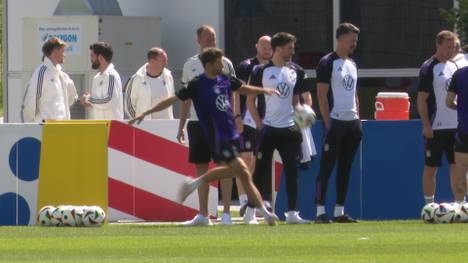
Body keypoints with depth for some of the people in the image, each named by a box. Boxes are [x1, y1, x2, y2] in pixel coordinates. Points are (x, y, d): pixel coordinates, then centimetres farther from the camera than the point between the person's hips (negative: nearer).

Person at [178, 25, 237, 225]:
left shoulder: (224, 63, 1)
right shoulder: (190, 65, 10)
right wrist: (181, 126, 11)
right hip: (197, 122, 3)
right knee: (201, 168, 6)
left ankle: (226, 213, -4)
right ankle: (203, 215, 12)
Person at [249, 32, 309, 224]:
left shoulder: (295, 72, 11)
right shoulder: (261, 71, -4)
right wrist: (259, 122, -9)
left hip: (289, 129, 4)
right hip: (267, 129, -4)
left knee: (291, 171, 0)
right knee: (260, 170, -1)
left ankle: (292, 213, 2)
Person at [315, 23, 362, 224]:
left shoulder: (352, 64, 16)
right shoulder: (327, 63, -8)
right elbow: (321, 95, -12)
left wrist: (358, 120, 14)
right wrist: (328, 124, -16)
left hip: (352, 122, 8)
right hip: (335, 122, -8)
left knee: (345, 168, 8)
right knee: (327, 166, -6)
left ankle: (339, 212, 12)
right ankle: (320, 211, -6)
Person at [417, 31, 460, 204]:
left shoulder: (454, 67, 12)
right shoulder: (428, 68, -9)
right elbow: (422, 99, -12)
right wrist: (426, 125, -17)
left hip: (455, 125, 7)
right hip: (435, 127, -7)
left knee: (457, 166, 6)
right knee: (431, 167, 1)